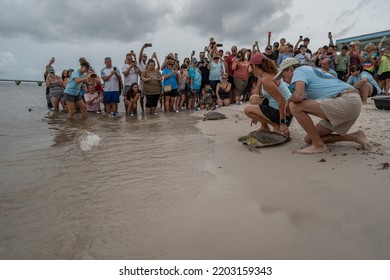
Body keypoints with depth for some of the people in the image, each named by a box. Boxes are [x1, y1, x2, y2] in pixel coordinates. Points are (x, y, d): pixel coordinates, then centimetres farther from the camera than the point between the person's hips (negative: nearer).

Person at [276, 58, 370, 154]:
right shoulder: (311, 70, 27)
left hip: (346, 101, -10)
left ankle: (318, 145, -9)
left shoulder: (299, 70, -3)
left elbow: (298, 95, -23)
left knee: (295, 106, -17)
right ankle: (355, 136, 13)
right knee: (309, 139, 11)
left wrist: (289, 101, -1)